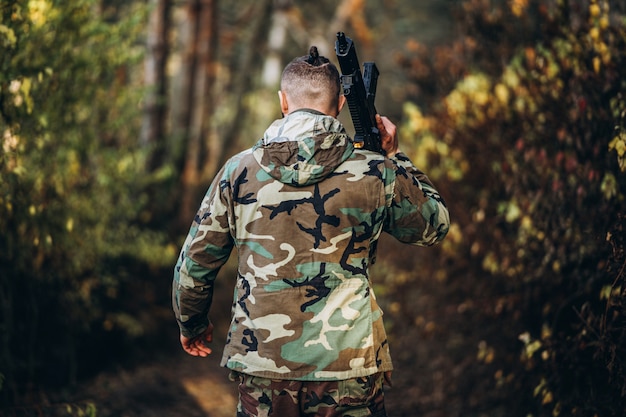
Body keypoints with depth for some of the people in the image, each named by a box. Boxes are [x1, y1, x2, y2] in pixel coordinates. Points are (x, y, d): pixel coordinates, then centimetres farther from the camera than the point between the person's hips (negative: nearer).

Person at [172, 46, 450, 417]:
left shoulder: (239, 172, 1)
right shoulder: (375, 174, -3)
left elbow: (194, 264, 8)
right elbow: (435, 226, 15)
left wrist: (191, 323, 26)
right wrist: (395, 158, 23)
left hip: (261, 369, 2)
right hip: (348, 372, -1)